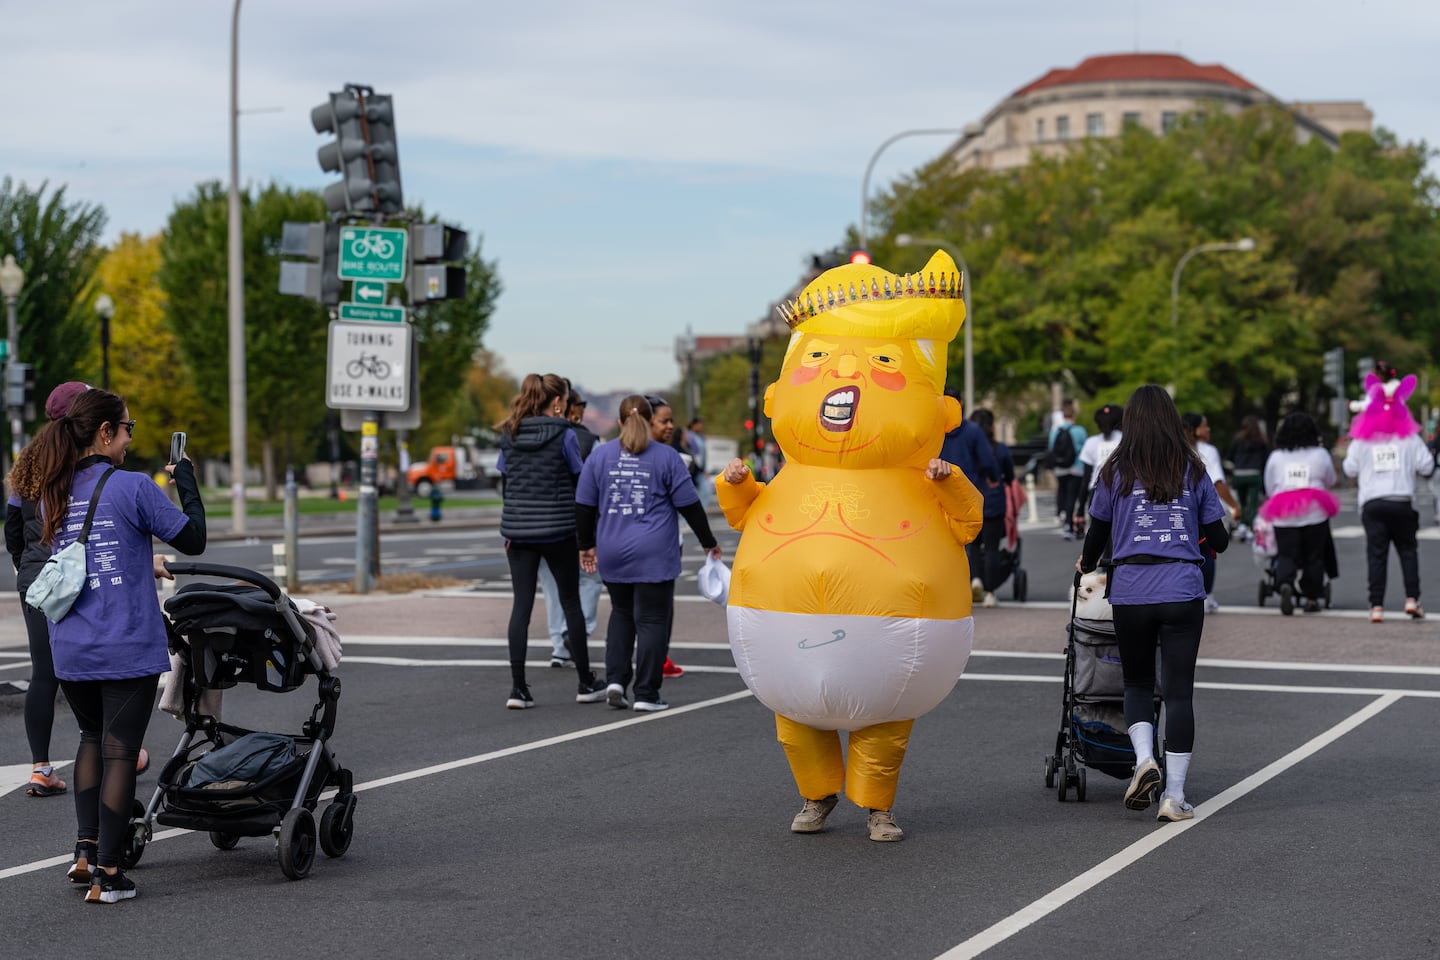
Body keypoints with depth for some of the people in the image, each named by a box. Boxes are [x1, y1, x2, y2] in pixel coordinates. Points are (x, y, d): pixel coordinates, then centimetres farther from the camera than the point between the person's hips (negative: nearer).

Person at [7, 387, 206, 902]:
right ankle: (107, 874, 3)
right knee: (120, 751, 2)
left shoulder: (53, 493, 6)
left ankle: (86, 850, 18)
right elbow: (193, 539, -7)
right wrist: (186, 480, 6)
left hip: (70, 648, 6)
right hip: (127, 647, -6)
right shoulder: (131, 487, -13)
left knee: (92, 736, 24)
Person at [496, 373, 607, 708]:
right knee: (571, 602, 10)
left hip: (518, 529, 3)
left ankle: (518, 688, -2)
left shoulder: (510, 434, 5)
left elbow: (505, 480, 9)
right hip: (557, 530, -3)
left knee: (521, 605, 4)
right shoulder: (564, 435, -9)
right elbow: (580, 481, -5)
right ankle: (586, 683, 18)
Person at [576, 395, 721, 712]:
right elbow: (689, 505, -1)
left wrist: (587, 544, 19)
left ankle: (616, 680, 6)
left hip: (612, 554, 3)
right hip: (653, 555, -3)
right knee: (652, 619, 3)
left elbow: (584, 506, 8)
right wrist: (708, 542, 10)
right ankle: (646, 694, 1)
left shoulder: (599, 455, 5)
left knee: (621, 614, 19)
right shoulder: (666, 457, -3)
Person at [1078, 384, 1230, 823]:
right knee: (1179, 690, 3)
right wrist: (1211, 541, 33)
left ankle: (1144, 759, -7)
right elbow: (1218, 540, 9)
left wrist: (1086, 565, 33)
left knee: (1137, 682, 17)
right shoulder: (1193, 471, 6)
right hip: (1183, 590, 0)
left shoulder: (1116, 472, 3)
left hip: (1130, 591, 0)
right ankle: (1174, 796, 0)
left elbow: (1097, 533, 12)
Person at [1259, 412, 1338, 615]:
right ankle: (1311, 598, 12)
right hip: (1314, 512, -1)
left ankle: (1285, 584, -28)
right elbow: (1330, 481, 17)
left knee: (1286, 554, 0)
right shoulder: (1320, 454, 5)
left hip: (1283, 516, 1)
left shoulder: (1275, 457, 10)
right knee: (1314, 556, 10)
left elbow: (1269, 488, 16)